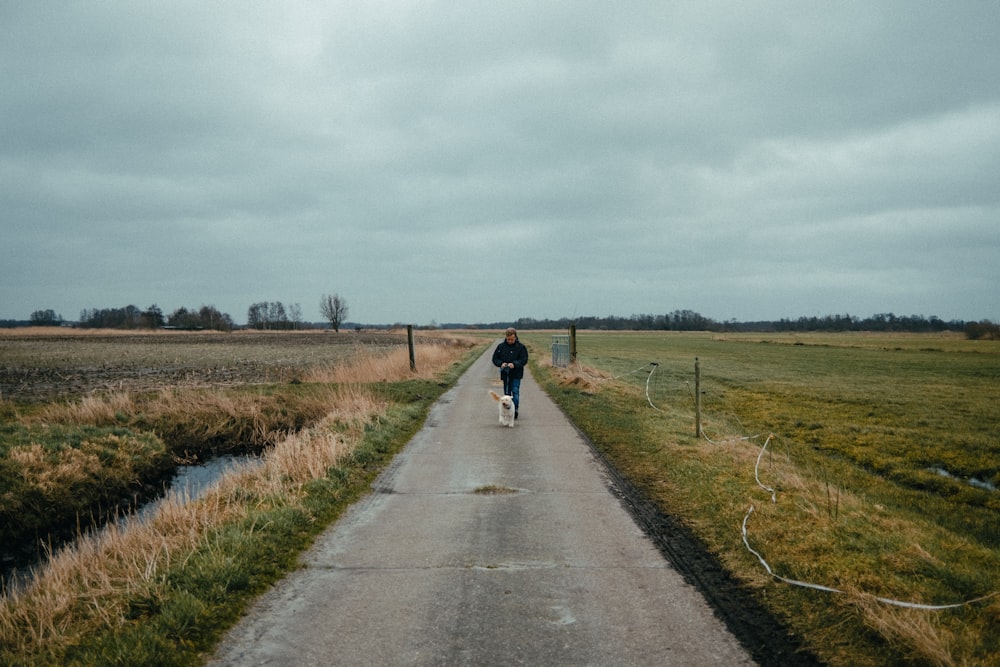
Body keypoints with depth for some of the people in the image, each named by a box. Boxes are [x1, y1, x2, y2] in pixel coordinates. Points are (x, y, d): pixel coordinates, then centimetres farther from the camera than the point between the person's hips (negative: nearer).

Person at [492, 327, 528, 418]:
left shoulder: (521, 347, -5)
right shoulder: (501, 346, 4)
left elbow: (524, 360, -9)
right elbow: (495, 359, 6)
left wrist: (514, 364, -25)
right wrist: (501, 363, -14)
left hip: (516, 374, -4)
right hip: (505, 374, 4)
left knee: (515, 391, -12)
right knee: (507, 393, 11)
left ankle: (515, 410, -9)